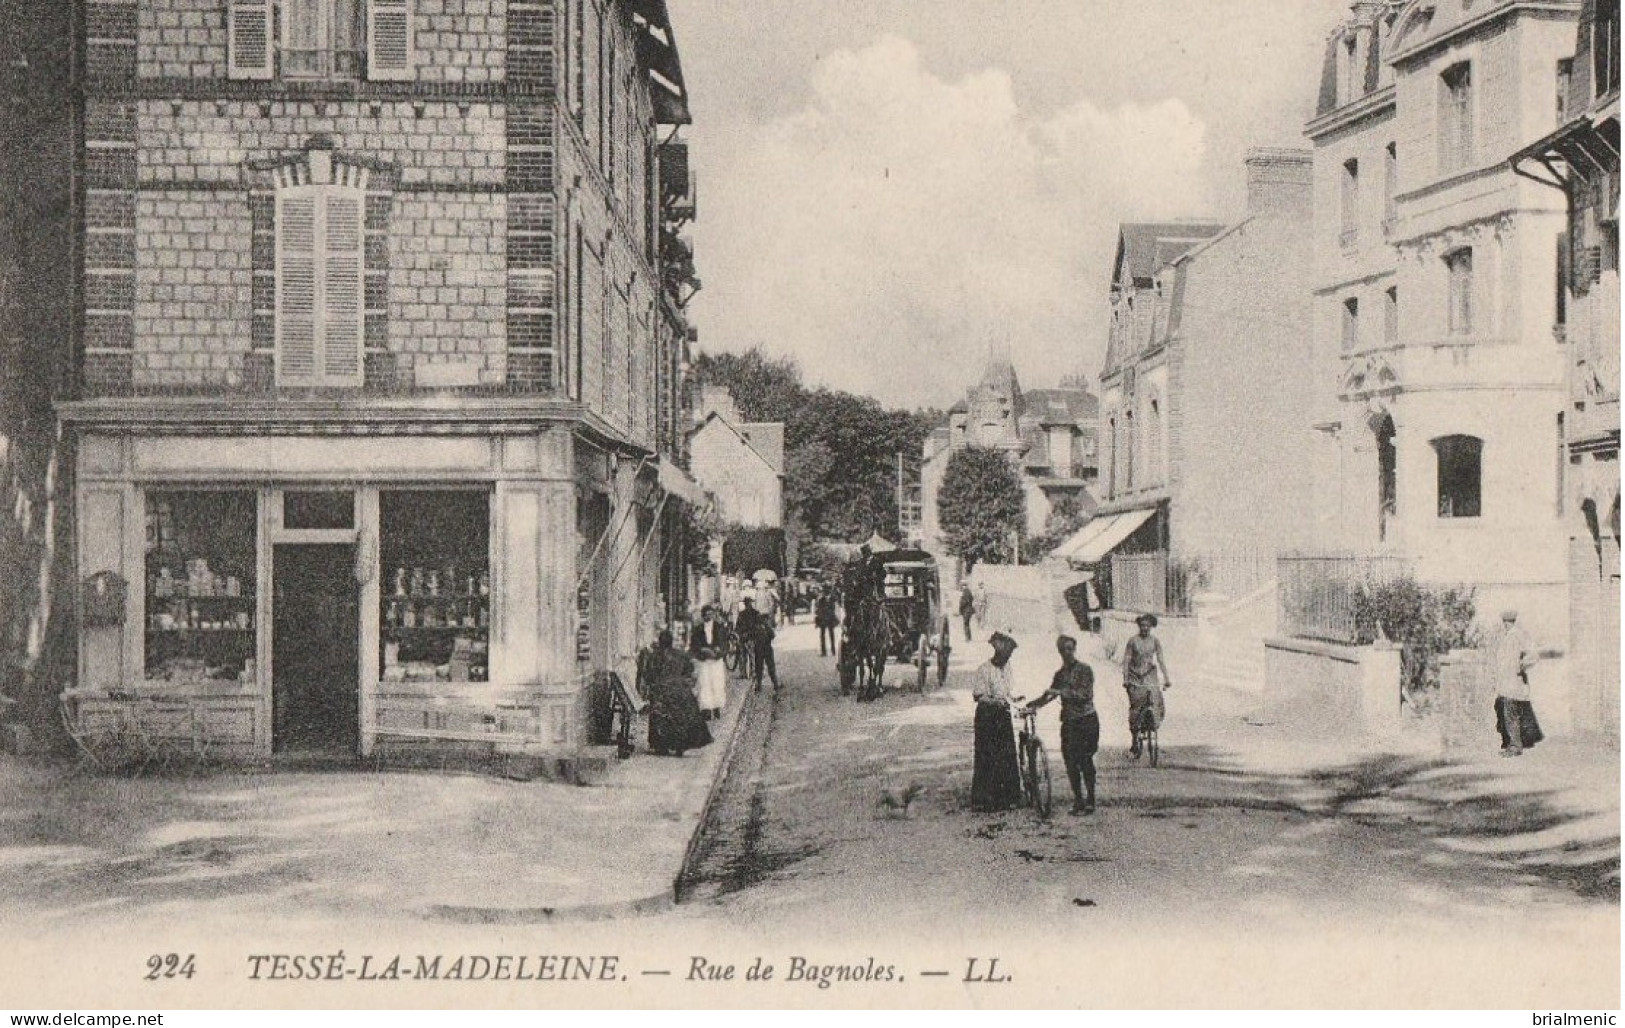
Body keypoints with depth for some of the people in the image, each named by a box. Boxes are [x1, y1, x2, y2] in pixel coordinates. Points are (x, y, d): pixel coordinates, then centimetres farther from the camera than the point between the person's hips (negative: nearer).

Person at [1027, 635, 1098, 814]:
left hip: (1086, 720, -6)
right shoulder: (1060, 674, 14)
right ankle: (1078, 800, 11)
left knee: (1085, 760, -9)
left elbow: (1085, 695, -16)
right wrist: (1031, 705, 13)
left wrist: (1062, 692, -21)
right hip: (1068, 722, 6)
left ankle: (1090, 801, -3)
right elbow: (1049, 695, 24)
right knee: (1070, 762, 2)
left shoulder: (1085, 670, -4)